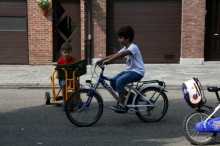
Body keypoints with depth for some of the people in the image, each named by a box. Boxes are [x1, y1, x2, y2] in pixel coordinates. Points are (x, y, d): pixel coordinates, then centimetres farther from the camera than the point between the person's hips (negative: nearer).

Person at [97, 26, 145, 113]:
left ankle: (122, 105, -20)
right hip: (129, 70, 9)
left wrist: (108, 60, -42)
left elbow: (122, 54, -34)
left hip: (137, 72, -9)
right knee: (113, 82, -4)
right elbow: (115, 55, 4)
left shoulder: (133, 47, -17)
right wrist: (102, 59, -8)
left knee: (120, 81, -28)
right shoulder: (125, 48, 12)